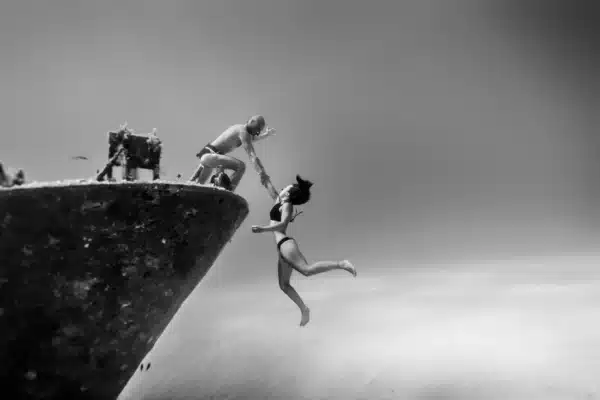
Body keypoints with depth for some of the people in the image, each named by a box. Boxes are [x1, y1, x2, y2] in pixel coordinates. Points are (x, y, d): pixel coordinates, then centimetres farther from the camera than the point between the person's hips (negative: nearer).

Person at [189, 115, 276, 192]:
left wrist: (266, 135, 33)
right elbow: (252, 156, -23)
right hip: (210, 155, -10)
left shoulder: (239, 127, 15)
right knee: (241, 166, -27)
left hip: (206, 156, 10)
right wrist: (263, 175, -28)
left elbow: (249, 140, 39)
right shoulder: (244, 132, -13)